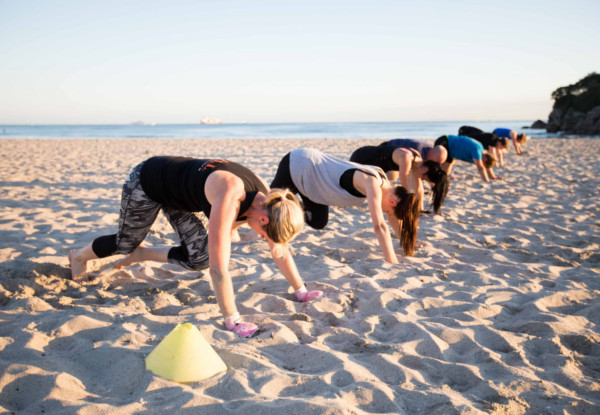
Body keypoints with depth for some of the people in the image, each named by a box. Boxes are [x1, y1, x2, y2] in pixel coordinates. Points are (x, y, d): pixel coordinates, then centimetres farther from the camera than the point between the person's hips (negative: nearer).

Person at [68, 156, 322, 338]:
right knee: (126, 243, 17)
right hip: (145, 183, -6)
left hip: (174, 189, 6)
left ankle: (141, 254, 26)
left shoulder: (266, 200, -20)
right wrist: (233, 321, -38)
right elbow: (218, 266, -44)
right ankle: (79, 256, 50)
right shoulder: (229, 197, -43)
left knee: (198, 258, 0)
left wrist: (301, 292, -7)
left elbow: (280, 252, -8)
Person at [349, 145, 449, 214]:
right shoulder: (406, 159, -35)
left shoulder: (418, 159, -9)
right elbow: (406, 190, -33)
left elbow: (418, 187, 1)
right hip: (360, 159, -8)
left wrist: (421, 209, 4)